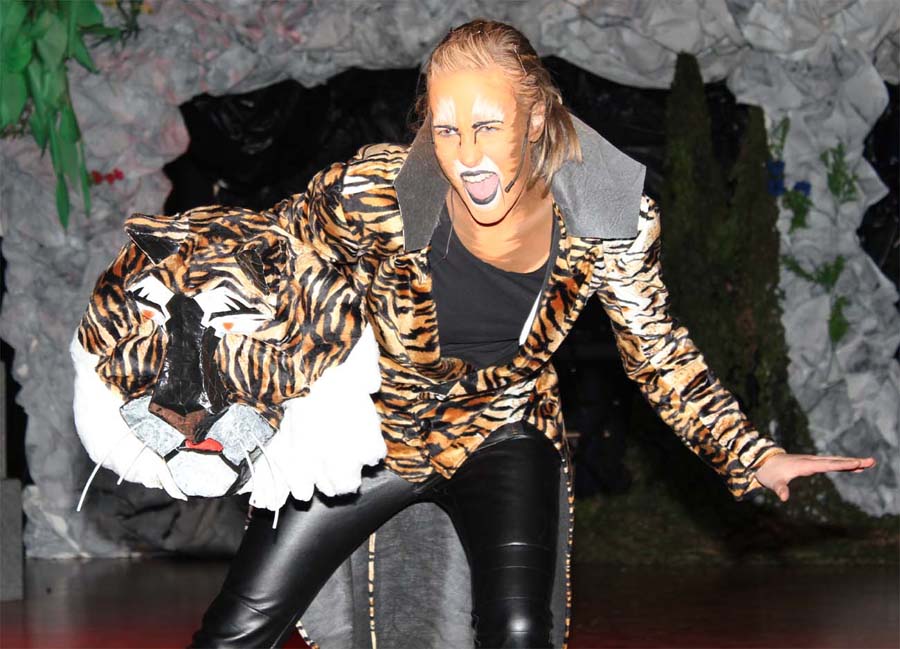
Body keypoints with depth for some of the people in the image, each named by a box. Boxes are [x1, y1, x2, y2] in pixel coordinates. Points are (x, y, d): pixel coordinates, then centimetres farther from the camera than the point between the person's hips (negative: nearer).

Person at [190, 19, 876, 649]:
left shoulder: (604, 217, -22)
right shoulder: (375, 191, -27)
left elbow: (659, 354, -7)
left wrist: (755, 458, -17)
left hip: (501, 433, 0)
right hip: (369, 428, 0)